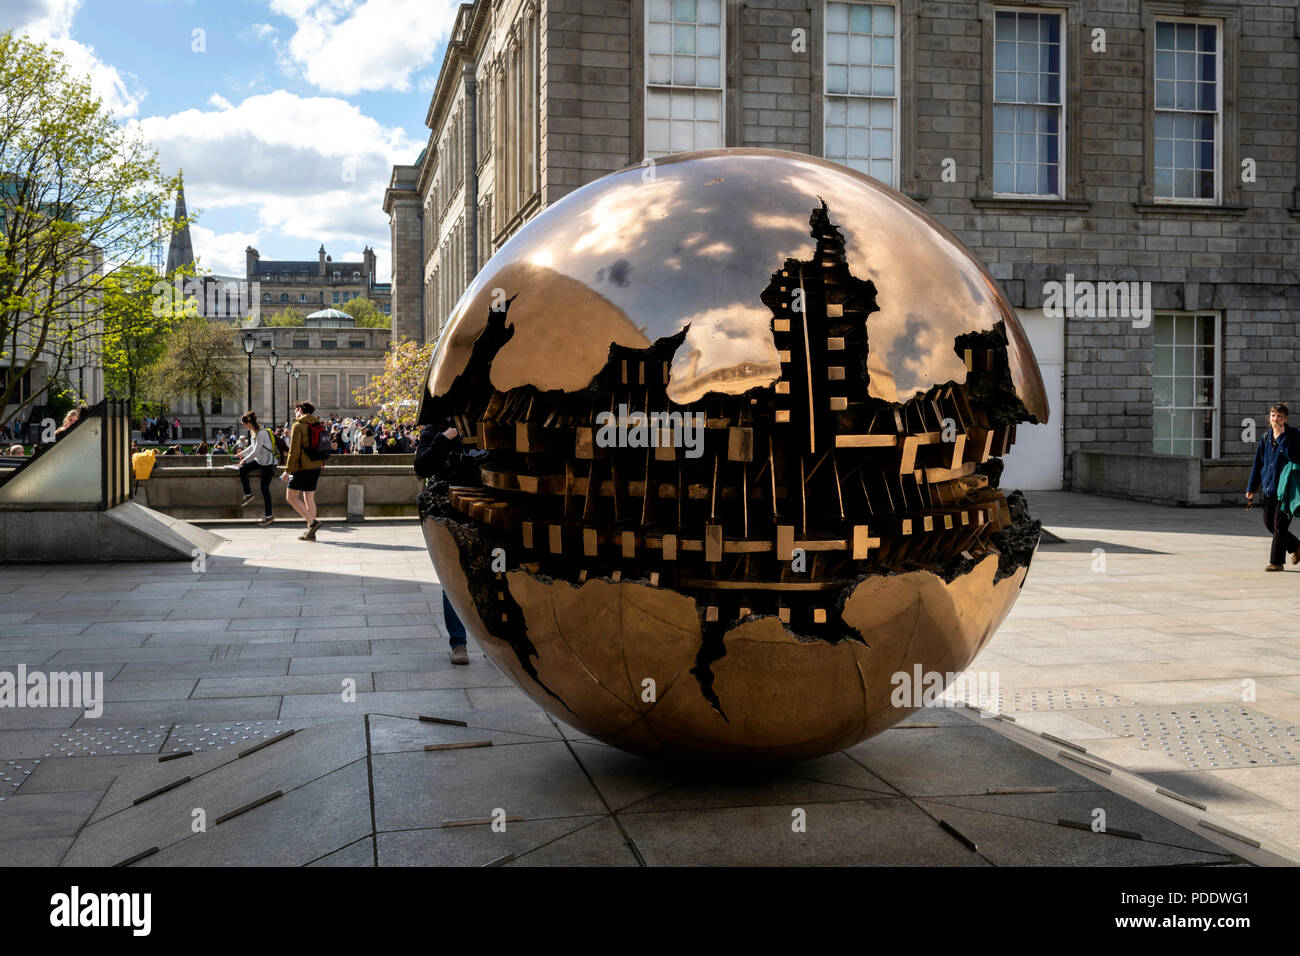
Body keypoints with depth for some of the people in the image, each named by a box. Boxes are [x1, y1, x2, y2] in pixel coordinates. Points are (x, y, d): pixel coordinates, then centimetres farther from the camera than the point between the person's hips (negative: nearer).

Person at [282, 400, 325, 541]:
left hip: (302, 467, -8)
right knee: (309, 498, 11)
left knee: (291, 497, 0)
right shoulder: (318, 425, 14)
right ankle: (311, 532, 10)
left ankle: (312, 521, -12)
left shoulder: (299, 425, -10)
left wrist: (288, 470, -13)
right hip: (316, 466, 8)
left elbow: (294, 450, -15)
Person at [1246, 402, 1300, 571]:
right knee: (1269, 523, 10)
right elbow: (1257, 464, 12)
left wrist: (1281, 437, -21)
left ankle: (1276, 562, 3)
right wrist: (1251, 488, 11)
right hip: (1269, 487, 6)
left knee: (1280, 525, -6)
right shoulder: (1265, 438, 8)